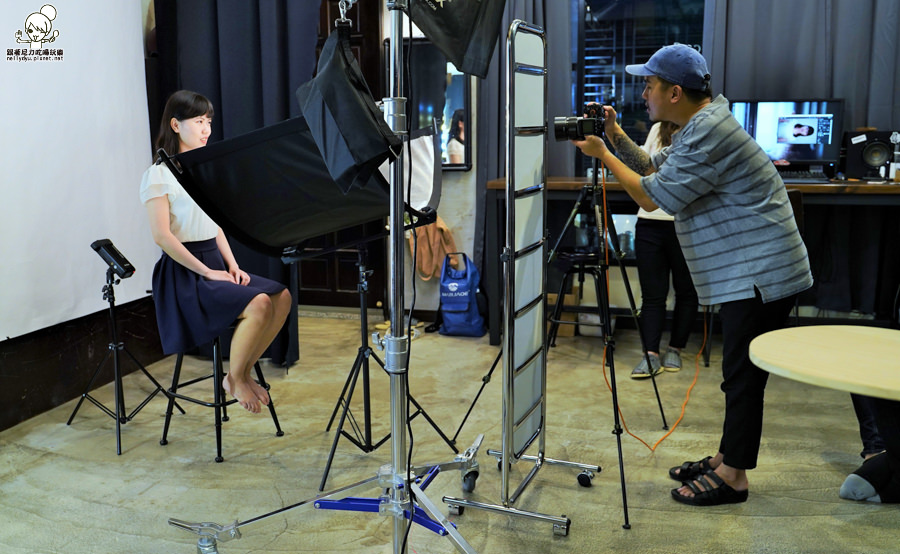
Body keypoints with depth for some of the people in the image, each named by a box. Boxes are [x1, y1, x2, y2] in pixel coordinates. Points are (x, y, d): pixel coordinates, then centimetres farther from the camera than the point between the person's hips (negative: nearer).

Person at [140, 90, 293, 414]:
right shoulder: (159, 175, -8)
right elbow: (162, 236, -16)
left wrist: (231, 264, 3)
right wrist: (207, 272, -18)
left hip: (215, 264, 8)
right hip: (183, 273, -8)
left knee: (281, 297, -12)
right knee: (258, 304, -27)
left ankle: (243, 372, 2)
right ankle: (234, 380, -6)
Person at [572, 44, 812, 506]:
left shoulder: (710, 131, -20)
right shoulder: (698, 127, 14)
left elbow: (653, 196, -17)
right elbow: (652, 169, 21)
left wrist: (602, 155, -7)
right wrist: (617, 136, 8)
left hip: (761, 273, -11)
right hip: (744, 273, 11)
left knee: (742, 376, -3)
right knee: (738, 373, 17)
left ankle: (732, 477, 7)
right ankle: (726, 458, 28)